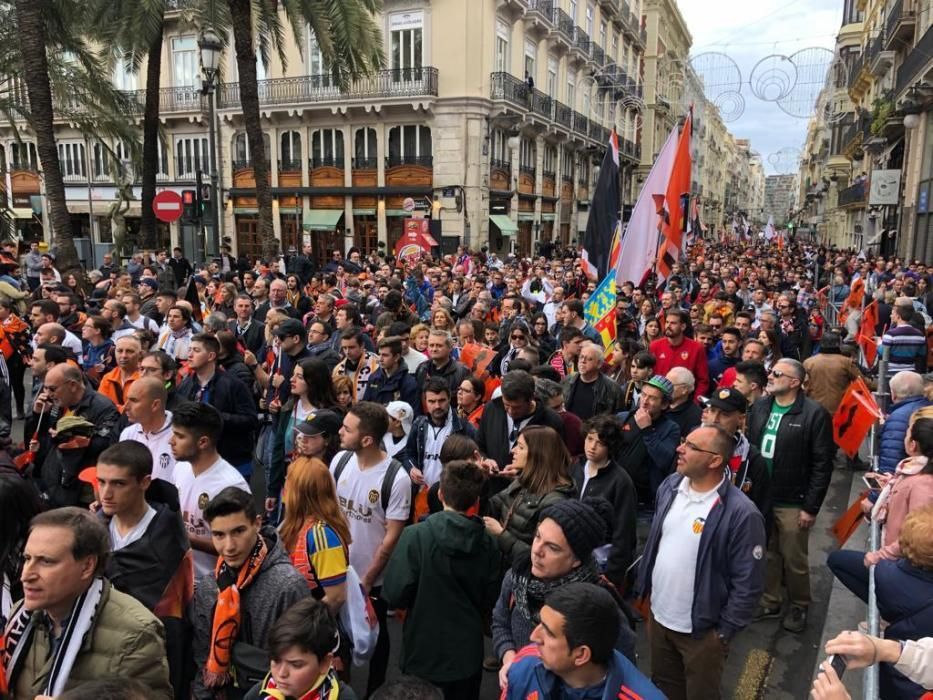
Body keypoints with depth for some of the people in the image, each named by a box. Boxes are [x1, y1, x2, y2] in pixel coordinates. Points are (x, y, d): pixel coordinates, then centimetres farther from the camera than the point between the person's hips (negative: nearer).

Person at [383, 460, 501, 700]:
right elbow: (489, 601, 3)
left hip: (423, 653, -3)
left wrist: (422, 603, 3)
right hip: (468, 654, 3)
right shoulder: (488, 543, -7)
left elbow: (395, 594, -18)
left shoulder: (416, 535, -19)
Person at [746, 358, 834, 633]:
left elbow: (822, 465, -12)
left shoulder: (814, 414, -12)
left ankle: (799, 606, 33)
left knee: (794, 559, 11)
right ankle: (770, 601, 35)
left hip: (793, 503, -4)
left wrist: (811, 507, -12)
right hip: (758, 497, 5)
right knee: (766, 554, 17)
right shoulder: (759, 408, 4)